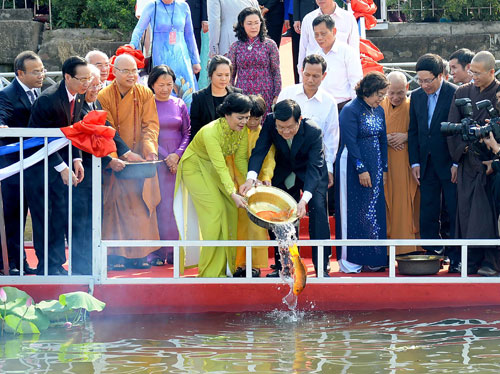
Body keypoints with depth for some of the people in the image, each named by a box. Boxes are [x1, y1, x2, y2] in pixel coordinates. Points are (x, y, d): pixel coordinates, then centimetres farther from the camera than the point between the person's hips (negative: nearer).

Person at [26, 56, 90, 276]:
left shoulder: (79, 97, 2)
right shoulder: (48, 99, -23)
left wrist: (76, 160, 0)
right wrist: (62, 168, -21)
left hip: (60, 161, 7)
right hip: (39, 163, -7)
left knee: (61, 214, 4)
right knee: (43, 215, -4)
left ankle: (56, 264, 10)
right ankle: (46, 266, 3)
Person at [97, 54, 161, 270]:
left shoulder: (145, 94, 3)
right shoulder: (104, 97, -4)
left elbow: (151, 125, -3)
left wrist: (150, 148, -22)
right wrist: (125, 154, -23)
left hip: (141, 160, 2)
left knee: (141, 207, 1)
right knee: (117, 205, -6)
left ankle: (139, 255, 7)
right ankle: (117, 255, -3)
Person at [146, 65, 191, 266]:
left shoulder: (179, 105, 10)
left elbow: (187, 133, 10)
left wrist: (177, 154, -7)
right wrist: (165, 157, -11)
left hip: (177, 160, 3)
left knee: (176, 204, -2)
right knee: (156, 204, -7)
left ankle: (174, 251, 1)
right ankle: (155, 252, -5)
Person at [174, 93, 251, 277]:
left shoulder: (242, 130, -13)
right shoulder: (211, 132, -35)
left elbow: (240, 159, -6)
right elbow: (220, 167, -39)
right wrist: (233, 194, -47)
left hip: (213, 168, 7)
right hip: (195, 167, -7)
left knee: (231, 209, -2)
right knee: (215, 211, -15)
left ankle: (227, 265, 8)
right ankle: (211, 271, -10)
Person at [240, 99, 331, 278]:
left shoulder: (313, 132, -33)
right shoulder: (270, 122, -24)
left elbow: (314, 168, -35)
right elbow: (260, 149, -26)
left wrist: (304, 199, -48)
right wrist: (251, 177, -45)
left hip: (311, 174, -4)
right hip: (284, 174, 4)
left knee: (318, 208, -19)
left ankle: (322, 267, -15)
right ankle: (283, 266, 9)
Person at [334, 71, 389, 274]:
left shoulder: (378, 111, 11)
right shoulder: (350, 110, -11)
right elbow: (350, 142, -15)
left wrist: (384, 168, 13)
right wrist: (361, 169, -17)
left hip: (374, 167, 7)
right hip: (353, 166, -7)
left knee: (374, 213, 6)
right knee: (354, 213, -4)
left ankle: (372, 259, 11)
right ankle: (350, 262, -1)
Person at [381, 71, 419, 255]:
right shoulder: (379, 107, 8)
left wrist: (406, 136, -13)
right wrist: (385, 139, -11)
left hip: (407, 166, -1)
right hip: (385, 167, 1)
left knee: (408, 208, -6)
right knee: (387, 208, -3)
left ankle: (409, 251, -3)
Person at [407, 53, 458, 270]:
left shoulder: (455, 94, -8)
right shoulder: (416, 97, 9)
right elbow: (413, 132, 13)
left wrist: (457, 163, -11)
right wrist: (414, 163, 5)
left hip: (449, 164, -5)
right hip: (427, 166, 5)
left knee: (454, 213, -1)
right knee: (428, 215, 4)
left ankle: (456, 260, 5)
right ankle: (431, 256, 10)